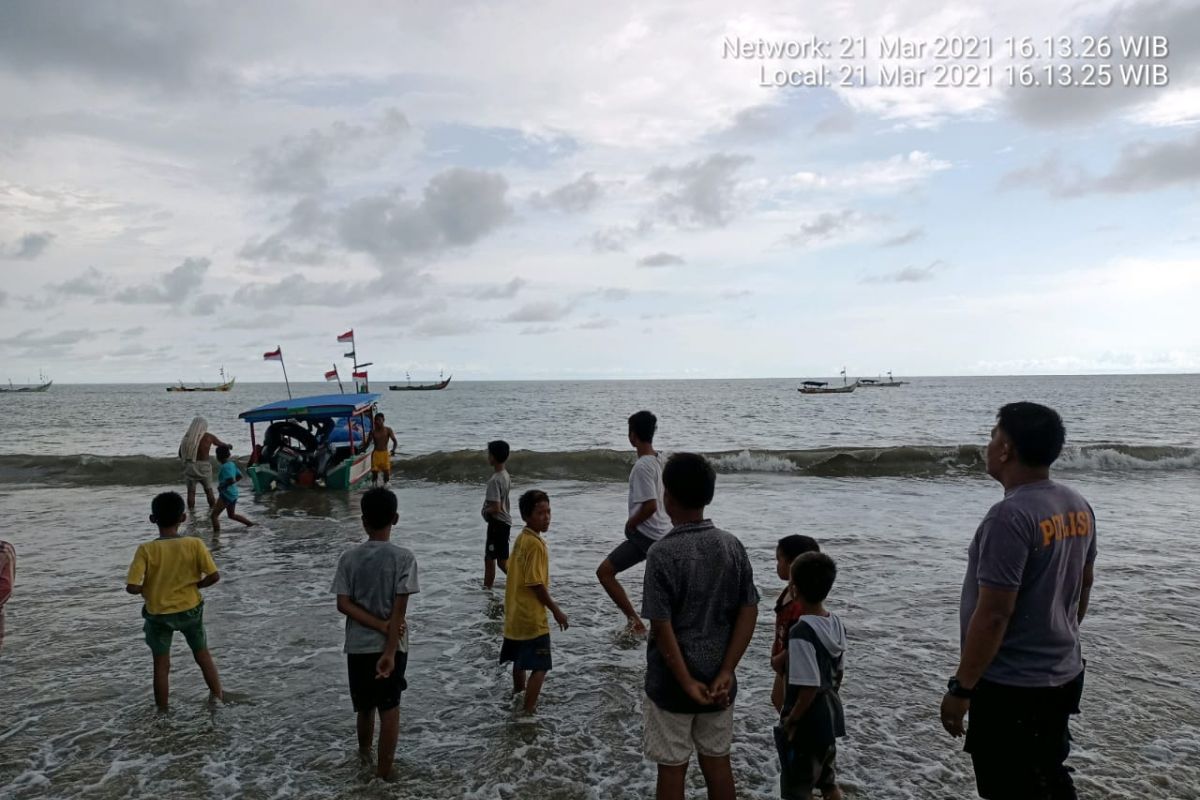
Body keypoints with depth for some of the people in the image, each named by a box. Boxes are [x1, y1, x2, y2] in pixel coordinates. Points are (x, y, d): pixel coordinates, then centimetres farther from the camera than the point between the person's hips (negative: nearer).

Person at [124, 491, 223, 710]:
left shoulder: (146, 550, -19)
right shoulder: (194, 544, -17)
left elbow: (131, 587, -21)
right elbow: (214, 576, -17)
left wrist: (147, 590, 0)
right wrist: (195, 585, 1)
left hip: (158, 615, -1)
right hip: (190, 610, 1)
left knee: (161, 665, 15)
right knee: (203, 656, 20)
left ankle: (163, 712, 26)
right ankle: (218, 700, 28)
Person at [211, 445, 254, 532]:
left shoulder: (225, 467, -20)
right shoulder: (232, 464, 8)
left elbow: (231, 480, -30)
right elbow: (239, 476, 15)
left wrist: (222, 486, -17)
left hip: (226, 494, -10)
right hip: (233, 493, 10)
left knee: (214, 515, -5)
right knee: (232, 515, 25)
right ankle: (251, 524, 27)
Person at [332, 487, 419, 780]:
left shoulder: (349, 557, -5)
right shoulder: (403, 557, -14)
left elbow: (343, 604, -9)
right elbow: (400, 609, -17)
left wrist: (380, 625, -10)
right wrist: (390, 651, -16)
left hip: (358, 646, 3)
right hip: (390, 646, -3)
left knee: (365, 708, 22)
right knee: (389, 710, 9)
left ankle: (364, 757, 43)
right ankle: (383, 772, 14)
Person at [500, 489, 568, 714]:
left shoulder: (522, 538, 7)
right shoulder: (535, 544, -22)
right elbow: (536, 584, -23)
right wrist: (556, 610, -13)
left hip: (516, 613, 10)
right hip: (531, 617, -10)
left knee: (521, 660, 26)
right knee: (539, 667, -2)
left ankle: (519, 695, 44)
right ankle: (528, 712, 0)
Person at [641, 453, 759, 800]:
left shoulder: (662, 553, -19)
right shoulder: (732, 545, -3)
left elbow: (662, 627, -20)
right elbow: (749, 612, -3)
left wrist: (686, 682, -13)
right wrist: (726, 672, -5)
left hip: (673, 681, -5)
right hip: (717, 679, 5)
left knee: (672, 769, 11)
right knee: (717, 761, 19)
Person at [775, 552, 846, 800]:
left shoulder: (801, 632, -26)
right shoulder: (837, 624, -2)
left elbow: (809, 688, -25)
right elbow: (838, 672, 8)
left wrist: (790, 721, -13)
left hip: (806, 725, -7)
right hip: (829, 718, 8)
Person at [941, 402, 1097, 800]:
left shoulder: (1010, 516, -26)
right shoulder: (1078, 506, 2)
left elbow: (993, 614, -26)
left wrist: (961, 688, -17)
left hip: (1011, 686, -9)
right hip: (1063, 676, 9)